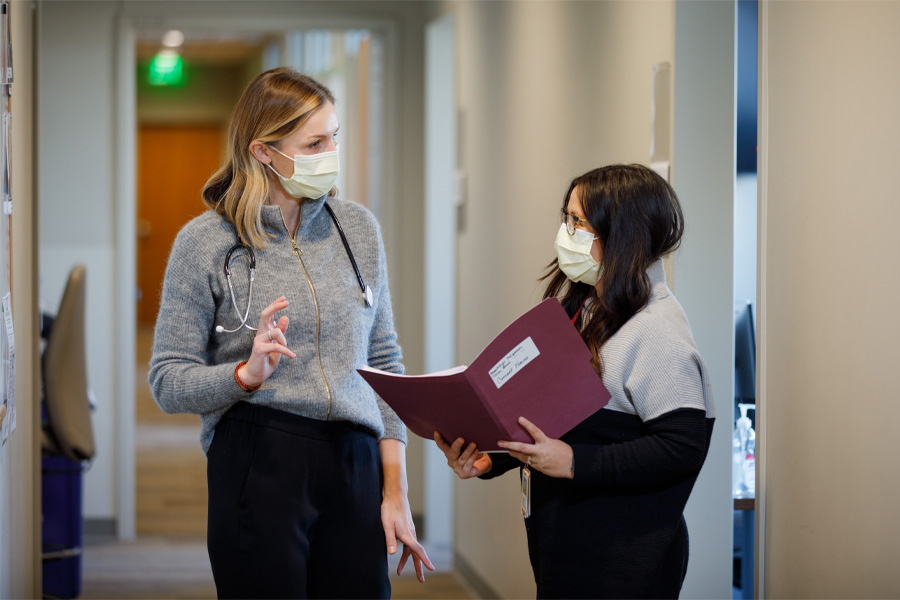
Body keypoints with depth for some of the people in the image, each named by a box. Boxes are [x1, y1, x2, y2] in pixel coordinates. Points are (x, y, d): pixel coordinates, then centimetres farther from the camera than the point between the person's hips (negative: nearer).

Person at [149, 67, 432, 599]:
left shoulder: (358, 228, 10)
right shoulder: (205, 242, -2)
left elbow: (385, 363, 13)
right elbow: (168, 381, -2)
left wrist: (396, 490, 7)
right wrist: (246, 374, -21)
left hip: (356, 461, 4)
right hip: (259, 465, -4)